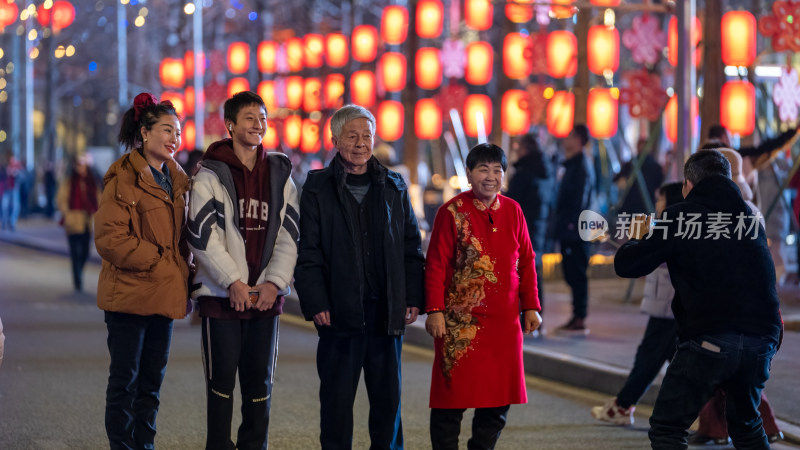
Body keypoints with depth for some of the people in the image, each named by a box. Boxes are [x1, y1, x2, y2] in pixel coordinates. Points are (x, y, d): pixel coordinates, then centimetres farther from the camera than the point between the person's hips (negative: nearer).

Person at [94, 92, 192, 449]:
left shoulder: (177, 180, 13)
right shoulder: (124, 178, -10)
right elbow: (109, 238, -16)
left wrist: (183, 269, 5)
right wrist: (156, 260, -15)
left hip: (165, 295, 7)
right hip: (130, 293, -7)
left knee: (152, 380, 12)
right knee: (125, 380, -1)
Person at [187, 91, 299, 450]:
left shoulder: (280, 175, 10)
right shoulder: (211, 175, -1)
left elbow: (289, 237, 7)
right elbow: (203, 234, -8)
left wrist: (274, 282, -7)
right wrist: (233, 281, -14)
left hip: (266, 295, 3)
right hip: (221, 295, -3)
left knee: (260, 380, 6)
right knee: (221, 379, -1)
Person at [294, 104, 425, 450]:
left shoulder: (394, 187, 11)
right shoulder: (318, 187, 2)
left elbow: (412, 247, 11)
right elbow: (308, 252, -2)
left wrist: (413, 298, 3)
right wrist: (315, 303, -10)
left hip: (387, 312, 3)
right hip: (339, 311, -3)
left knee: (388, 396, 8)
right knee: (337, 398, 2)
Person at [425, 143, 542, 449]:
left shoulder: (513, 211, 9)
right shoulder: (452, 212, -4)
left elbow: (526, 262, 13)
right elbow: (436, 265, -5)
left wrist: (531, 307, 8)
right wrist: (435, 311, -12)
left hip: (504, 321, 4)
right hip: (461, 323, -4)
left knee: (499, 397, 6)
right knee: (454, 394, -2)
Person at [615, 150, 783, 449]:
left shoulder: (679, 217, 2)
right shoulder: (751, 217, 16)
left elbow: (626, 265, 3)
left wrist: (638, 241, 26)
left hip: (708, 337, -5)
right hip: (762, 338, 5)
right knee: (746, 425, 25)